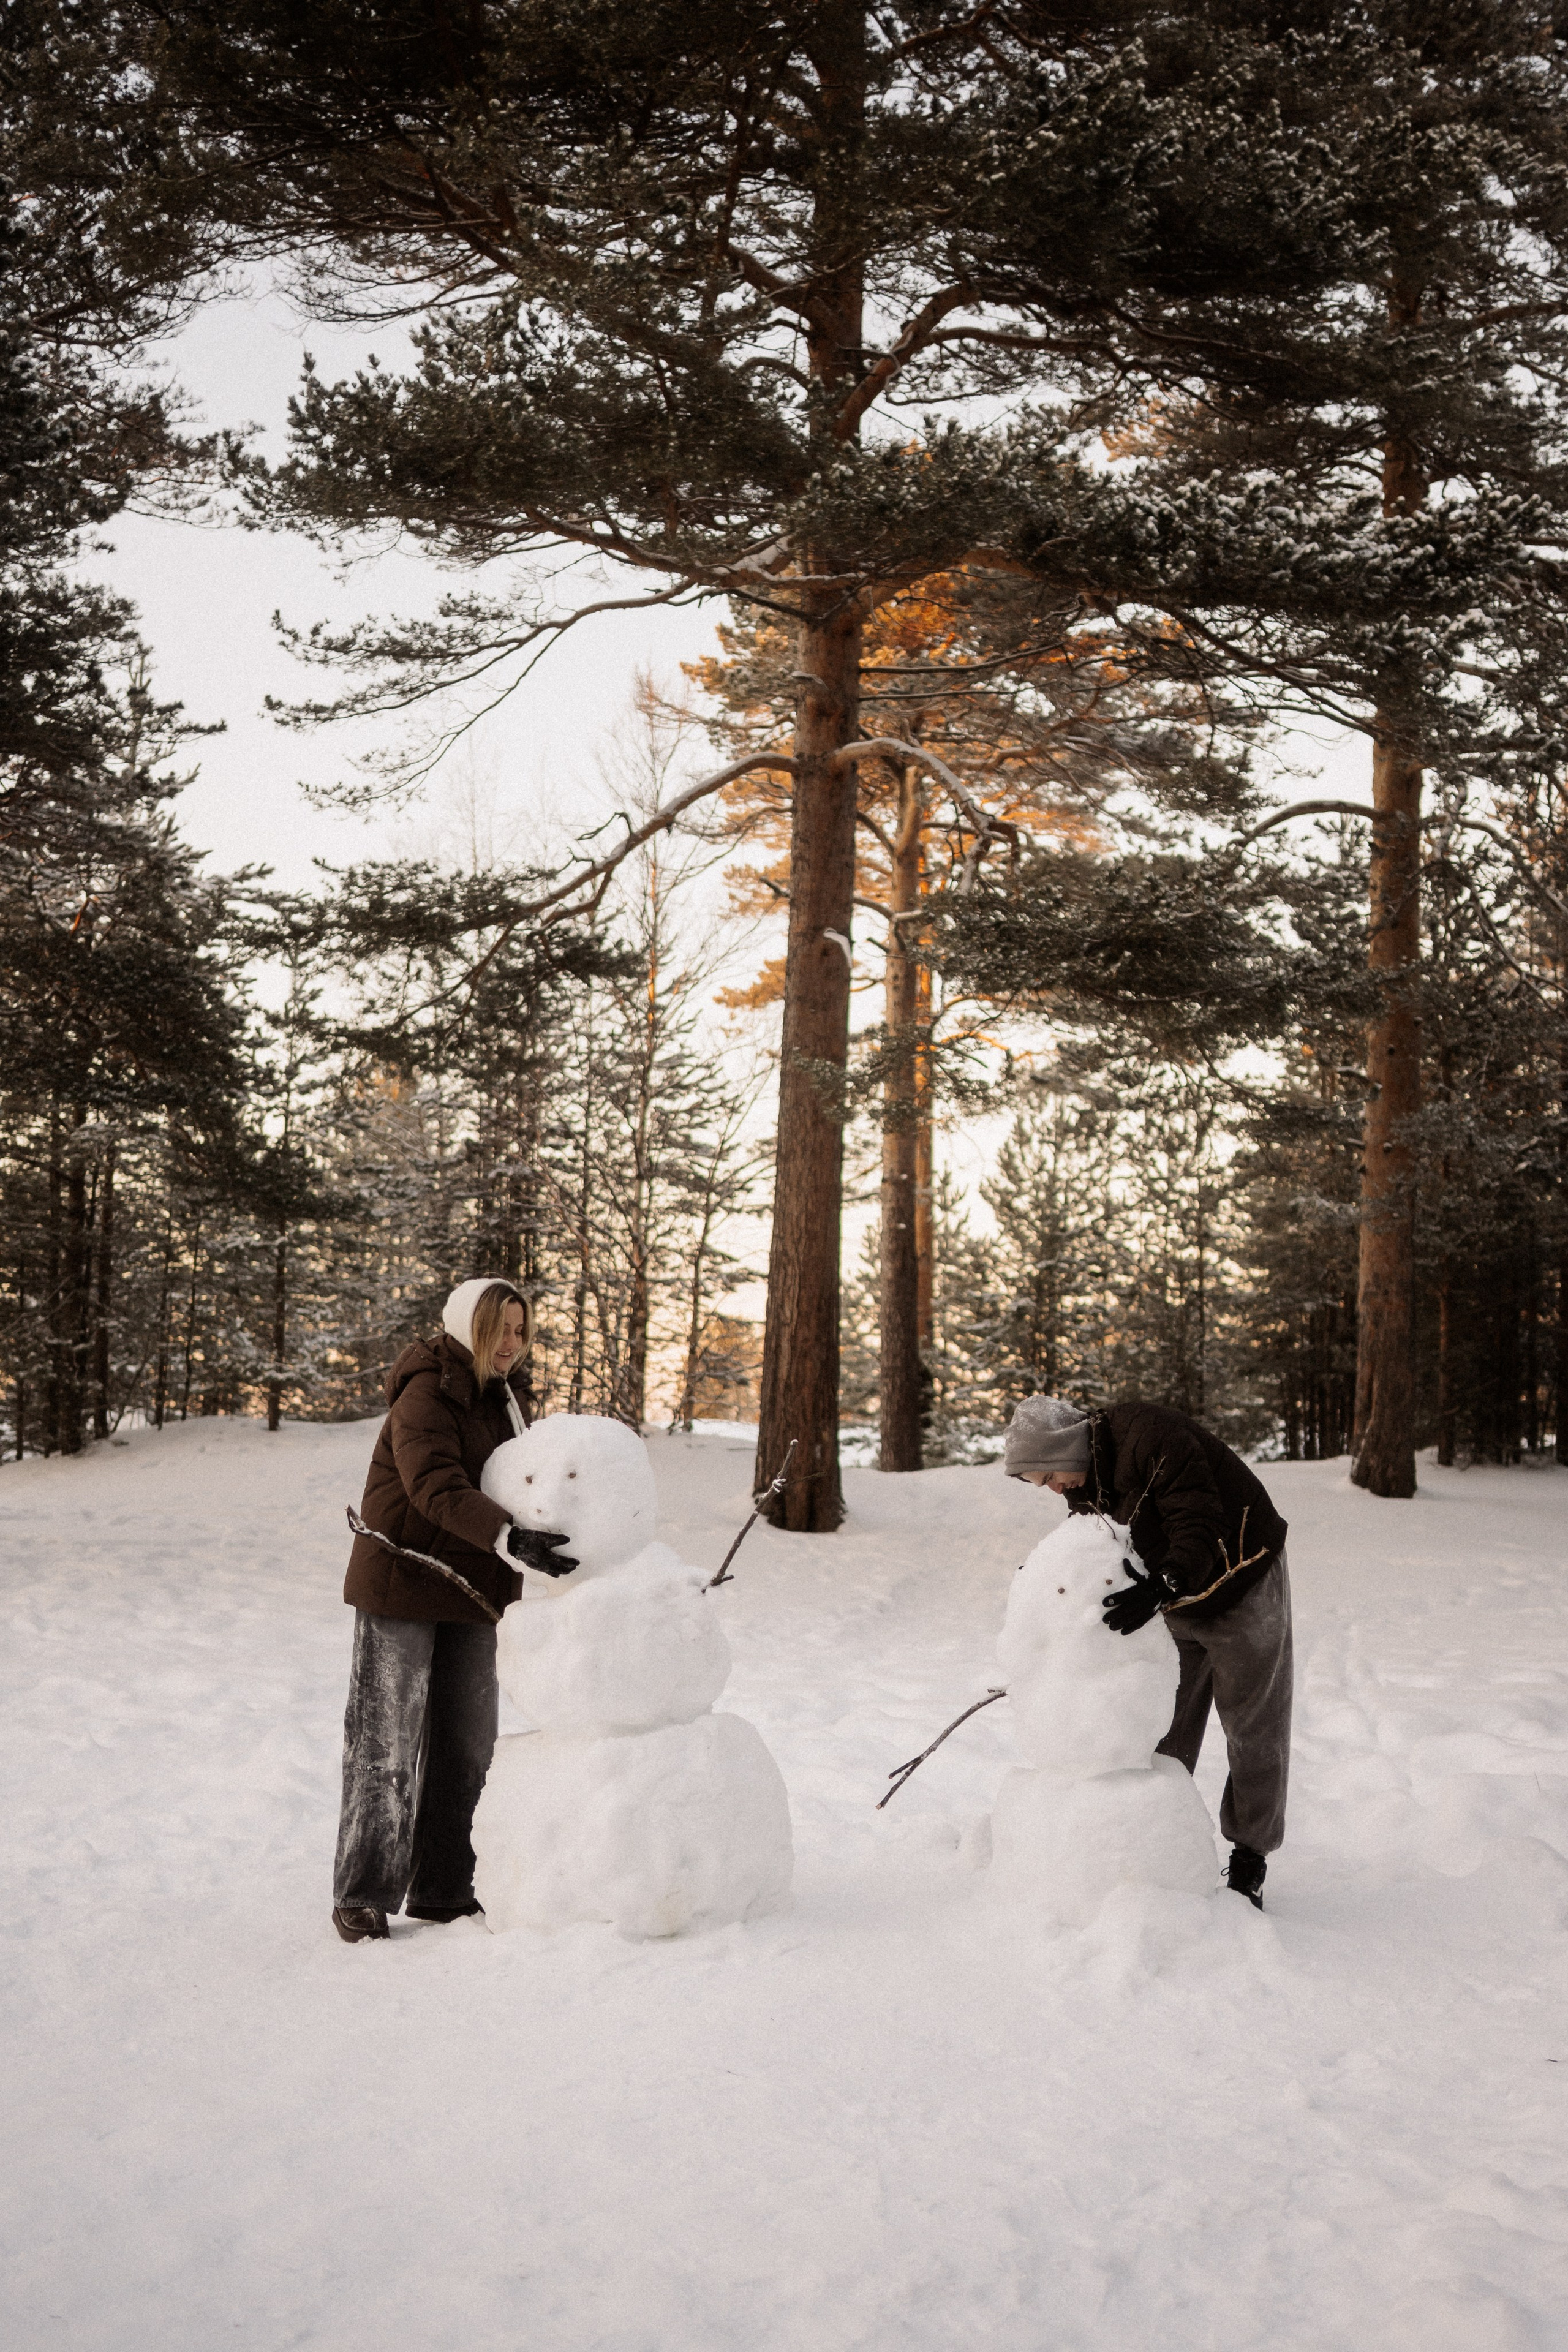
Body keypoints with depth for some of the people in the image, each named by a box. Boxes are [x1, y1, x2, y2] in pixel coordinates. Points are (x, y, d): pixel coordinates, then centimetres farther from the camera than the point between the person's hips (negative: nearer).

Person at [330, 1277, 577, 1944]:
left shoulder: (504, 1399, 11)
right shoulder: (425, 1396, -16)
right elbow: (436, 1487, -32)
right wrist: (510, 1538, -43)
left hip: (473, 1593, 8)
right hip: (401, 1588, -7)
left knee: (467, 1747, 9)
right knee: (386, 1744, -1)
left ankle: (444, 1890, 18)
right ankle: (362, 1896, 9)